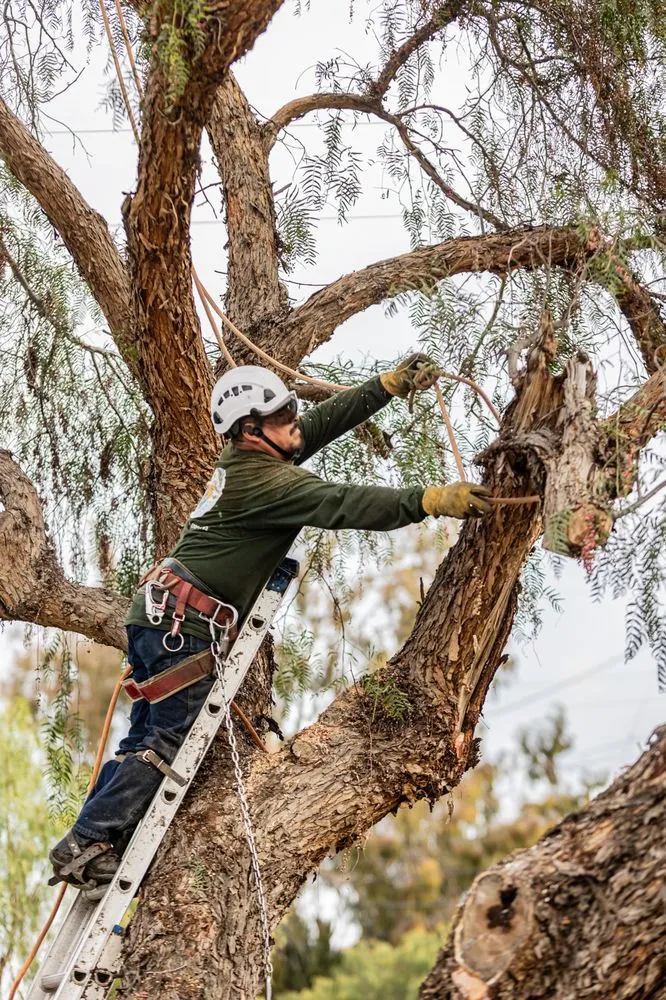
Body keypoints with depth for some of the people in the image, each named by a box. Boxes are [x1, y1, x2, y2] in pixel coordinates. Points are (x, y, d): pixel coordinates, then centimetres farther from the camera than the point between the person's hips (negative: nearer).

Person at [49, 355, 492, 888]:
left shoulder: (245, 458, 10)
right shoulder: (267, 481, -17)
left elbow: (326, 419, 17)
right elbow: (341, 504, -29)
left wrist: (392, 384, 16)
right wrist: (433, 500, -34)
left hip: (158, 615, 10)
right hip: (184, 627, -10)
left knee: (147, 738, 14)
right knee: (169, 741, -6)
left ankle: (91, 841, 16)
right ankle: (86, 844, -5)